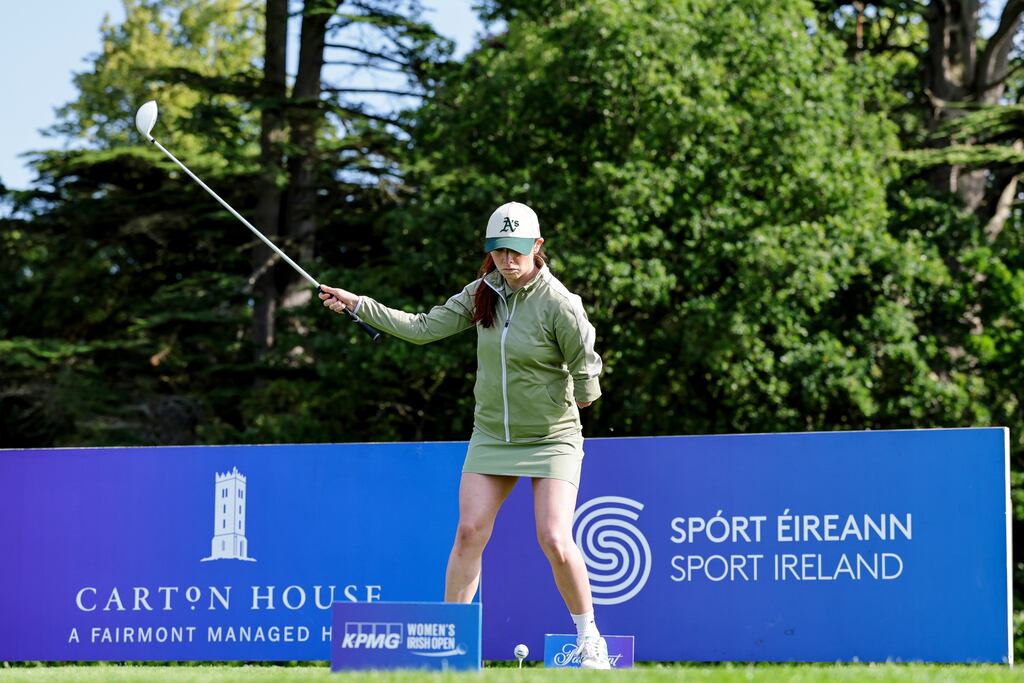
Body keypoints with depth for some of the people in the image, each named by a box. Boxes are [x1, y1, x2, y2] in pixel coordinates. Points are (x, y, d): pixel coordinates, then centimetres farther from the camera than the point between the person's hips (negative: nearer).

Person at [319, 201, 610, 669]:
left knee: (555, 541, -13)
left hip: (551, 439, -4)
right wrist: (359, 305, 0)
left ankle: (589, 638, 6)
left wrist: (580, 395, -20)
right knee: (469, 531, -4)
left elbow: (586, 367, -8)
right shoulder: (483, 294, -1)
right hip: (491, 436, 5)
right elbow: (423, 328, 2)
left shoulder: (558, 304, -17)